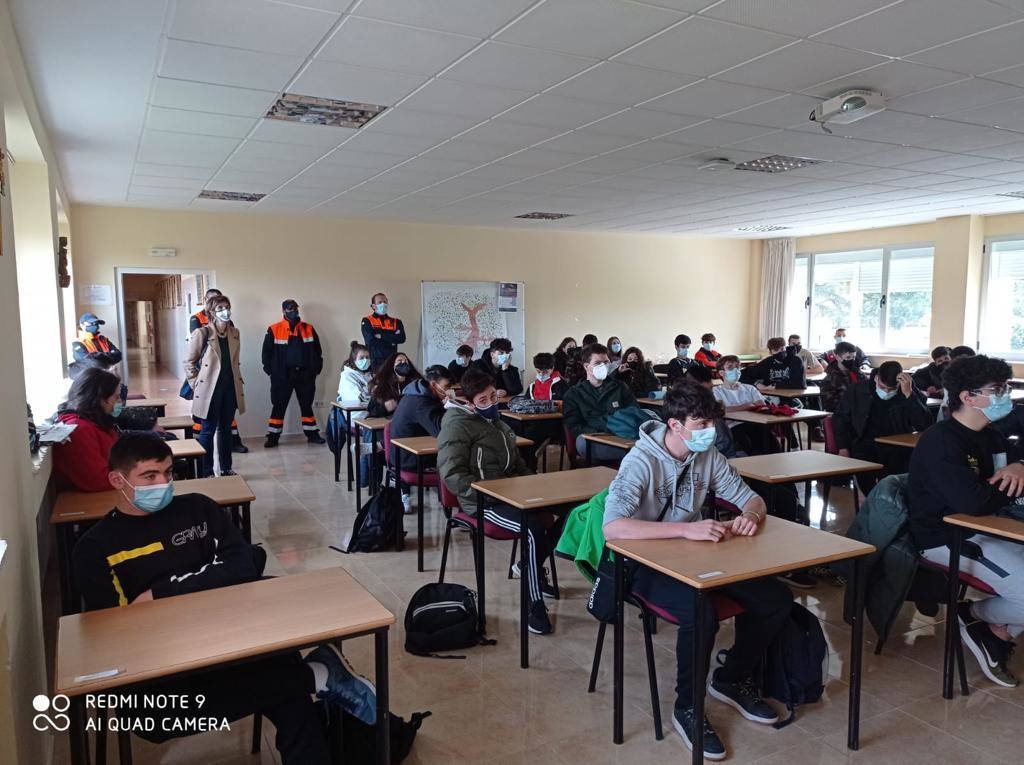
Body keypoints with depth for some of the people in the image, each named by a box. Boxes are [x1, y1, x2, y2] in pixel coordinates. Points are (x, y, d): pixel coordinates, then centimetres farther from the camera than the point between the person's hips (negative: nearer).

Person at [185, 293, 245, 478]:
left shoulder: (234, 333, 7)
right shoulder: (202, 333, -10)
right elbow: (189, 361, -4)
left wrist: (238, 380, 12)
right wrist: (196, 385, -6)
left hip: (230, 388, 5)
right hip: (210, 389, -5)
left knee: (226, 429, 13)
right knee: (208, 431, 2)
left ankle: (226, 469, 23)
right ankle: (206, 472, 10)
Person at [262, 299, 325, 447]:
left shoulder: (308, 329, 6)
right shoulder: (274, 330, -3)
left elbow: (317, 350, 11)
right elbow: (267, 351, 0)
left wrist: (316, 368, 5)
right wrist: (271, 371, -4)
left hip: (305, 374, 3)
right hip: (282, 376, -2)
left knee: (307, 405, 11)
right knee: (279, 406, 3)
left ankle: (312, 434, 19)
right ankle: (273, 436, 10)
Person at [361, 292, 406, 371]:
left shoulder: (396, 322, 14)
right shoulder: (367, 321, 6)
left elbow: (402, 338, -3)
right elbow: (370, 340, -9)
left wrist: (381, 336, -7)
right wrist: (391, 340, -3)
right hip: (374, 362, -2)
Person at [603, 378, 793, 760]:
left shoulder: (708, 455, -3)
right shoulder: (642, 461, -24)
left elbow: (750, 498, 6)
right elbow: (613, 527, -37)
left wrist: (750, 516, -20)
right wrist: (686, 529, -42)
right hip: (649, 564, -7)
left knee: (777, 599, -5)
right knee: (701, 613, -33)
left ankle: (732, 679, 19)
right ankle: (687, 708, -6)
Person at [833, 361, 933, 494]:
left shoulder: (912, 394, 2)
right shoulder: (857, 390, 4)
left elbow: (925, 425, -12)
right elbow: (840, 418, 15)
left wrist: (908, 394, -19)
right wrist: (843, 448, 1)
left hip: (897, 448, 0)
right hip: (864, 444, 0)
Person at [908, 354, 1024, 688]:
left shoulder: (990, 435, 11)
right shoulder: (940, 441, -19)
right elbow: (974, 502, -29)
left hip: (985, 530, 10)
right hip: (948, 540, -10)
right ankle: (974, 614, 7)